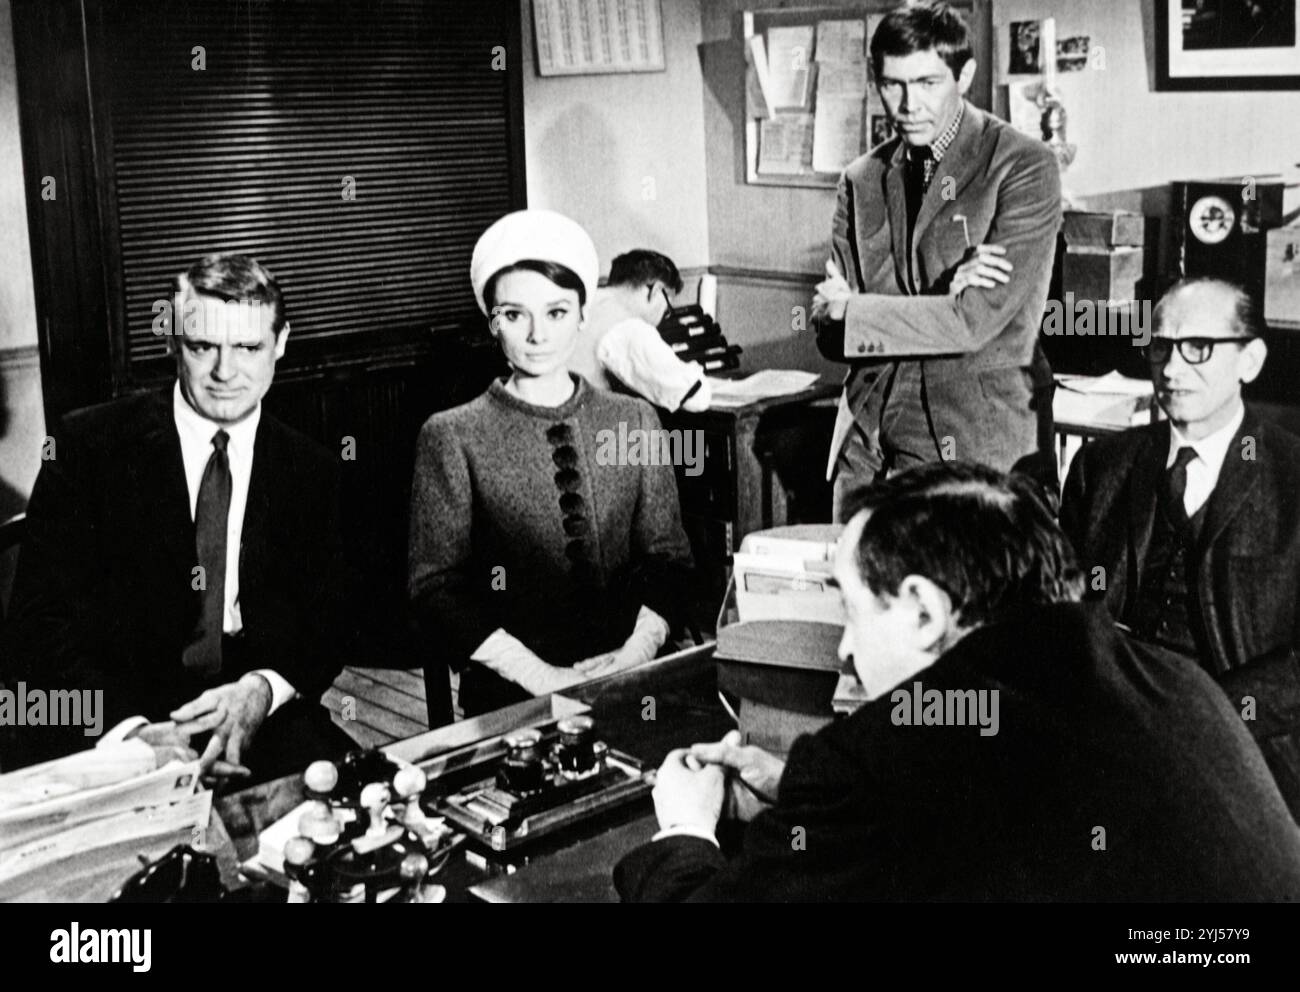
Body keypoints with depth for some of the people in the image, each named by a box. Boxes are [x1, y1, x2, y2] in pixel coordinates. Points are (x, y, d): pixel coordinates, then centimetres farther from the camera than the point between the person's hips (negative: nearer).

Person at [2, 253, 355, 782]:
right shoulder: (87, 446, -2)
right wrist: (128, 730, -23)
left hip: (258, 718, 3)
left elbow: (326, 624, 8)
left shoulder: (312, 471, 7)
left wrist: (262, 689, -16)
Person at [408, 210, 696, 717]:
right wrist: (541, 675, -13)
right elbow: (436, 587, -2)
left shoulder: (633, 420, 10)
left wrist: (637, 650, -9)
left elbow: (666, 557, 9)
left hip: (628, 684, 3)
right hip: (511, 695, -3)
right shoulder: (452, 437, 1)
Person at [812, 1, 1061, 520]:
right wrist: (942, 297, -12)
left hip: (976, 443, -4)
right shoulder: (861, 180, 9)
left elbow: (977, 322, -14)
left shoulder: (1024, 166, -5)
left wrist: (851, 310, -7)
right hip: (867, 445, 4)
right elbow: (830, 334, 4)